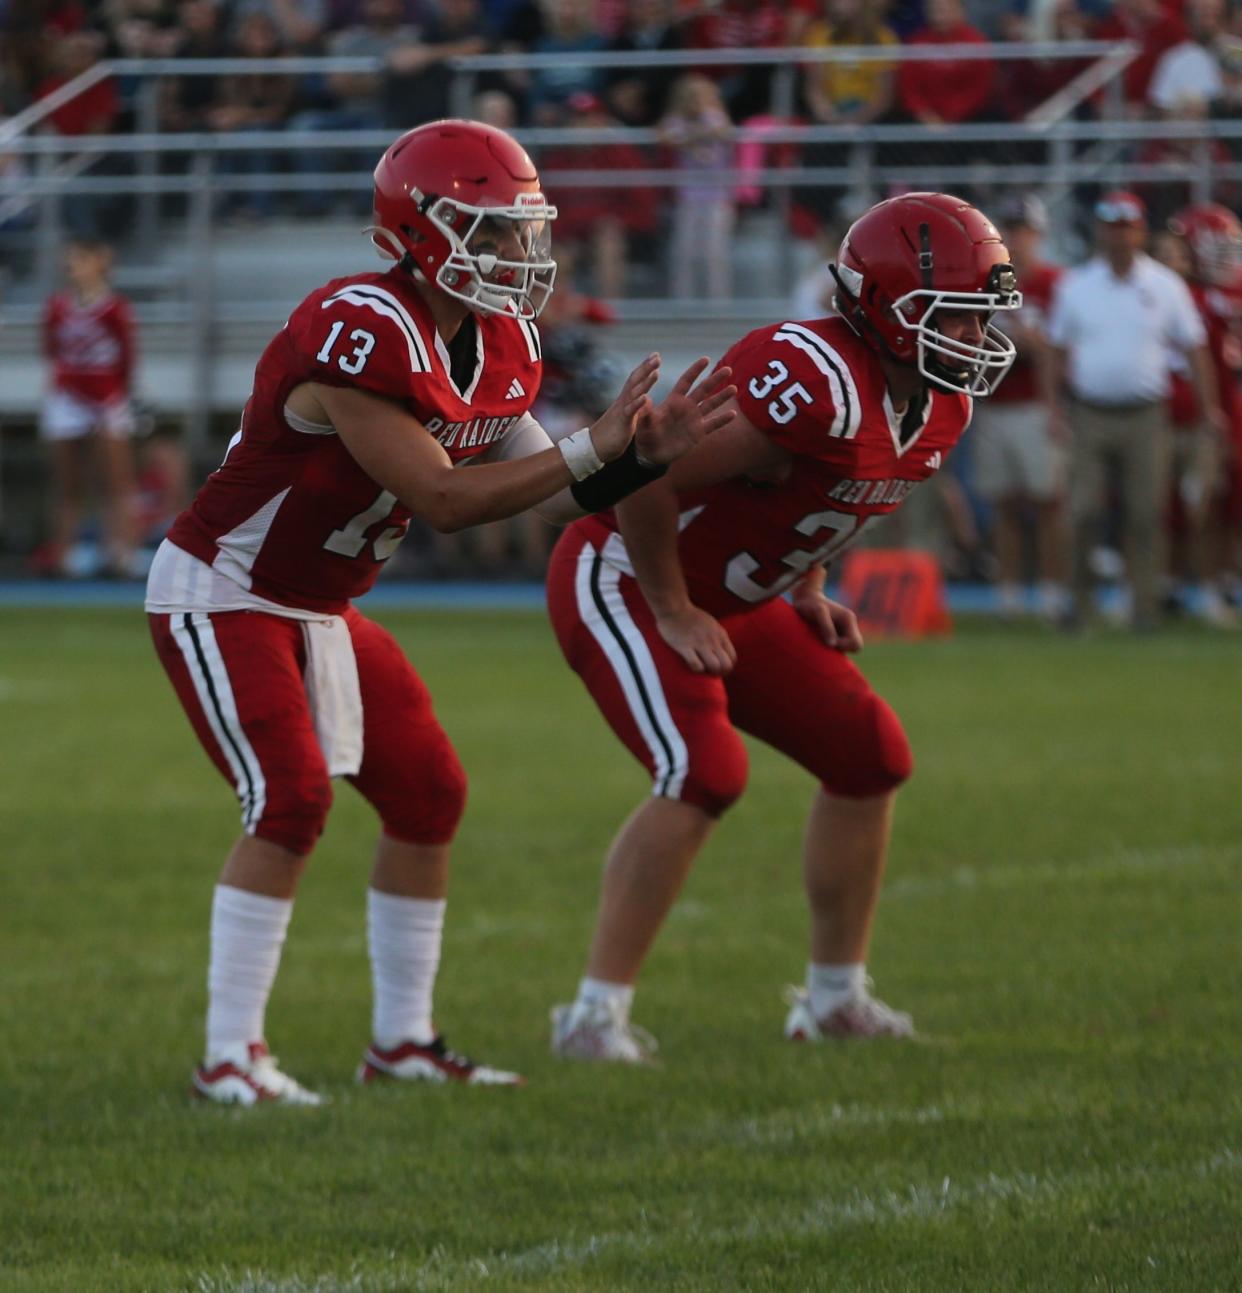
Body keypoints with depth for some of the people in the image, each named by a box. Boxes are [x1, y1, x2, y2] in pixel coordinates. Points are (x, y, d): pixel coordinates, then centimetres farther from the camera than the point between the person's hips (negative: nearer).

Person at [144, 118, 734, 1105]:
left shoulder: (499, 348, 0)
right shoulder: (363, 334, -29)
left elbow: (547, 492, 4)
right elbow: (443, 499, -29)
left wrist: (645, 453, -13)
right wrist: (590, 449, -29)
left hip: (320, 606, 9)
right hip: (221, 595, -9)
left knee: (429, 796, 7)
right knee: (290, 800, -20)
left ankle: (403, 1041, 17)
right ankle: (231, 1058, -15)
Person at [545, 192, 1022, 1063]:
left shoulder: (940, 412, -1)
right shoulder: (815, 385, -32)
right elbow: (648, 478, -30)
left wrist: (806, 591, 9)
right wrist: (673, 613, -20)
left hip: (730, 600, 10)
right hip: (620, 580, -10)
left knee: (871, 758, 8)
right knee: (704, 776, -25)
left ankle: (836, 997, 20)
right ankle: (596, 1014, -18)